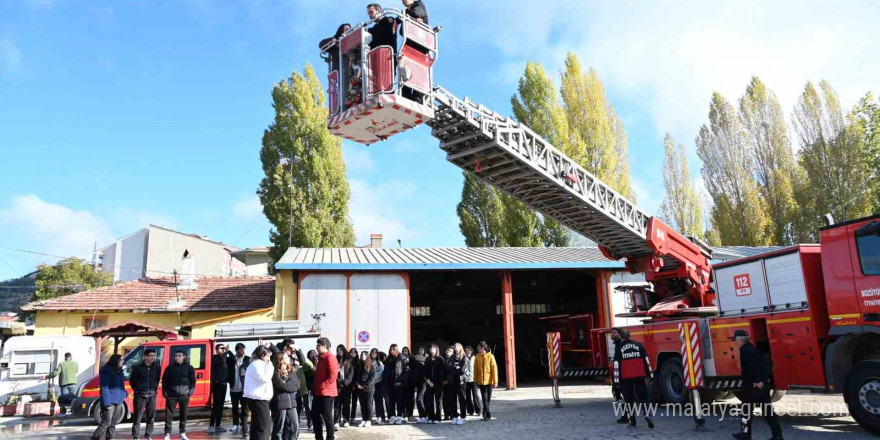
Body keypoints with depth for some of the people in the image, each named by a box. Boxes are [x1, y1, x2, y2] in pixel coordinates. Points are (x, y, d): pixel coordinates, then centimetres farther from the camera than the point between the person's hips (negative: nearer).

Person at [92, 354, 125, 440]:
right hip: (110, 401, -8)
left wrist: (124, 394, 9)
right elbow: (104, 388, -16)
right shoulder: (107, 372, -13)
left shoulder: (119, 371, 12)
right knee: (106, 422, -10)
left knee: (113, 423, 12)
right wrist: (107, 403, -21)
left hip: (118, 401, 8)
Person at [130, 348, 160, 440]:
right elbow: (132, 381, 4)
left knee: (151, 417, 8)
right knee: (137, 418, -3)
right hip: (140, 396, -3)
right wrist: (137, 390, 2)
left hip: (152, 395, 3)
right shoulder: (138, 367, -5)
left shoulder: (157, 367, 4)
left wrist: (154, 388, 5)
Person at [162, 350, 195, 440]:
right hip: (171, 395, -1)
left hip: (184, 395, 1)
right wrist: (165, 392, -4)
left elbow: (193, 381, 6)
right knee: (169, 415, -3)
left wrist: (191, 391, -3)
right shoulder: (170, 367, 2)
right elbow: (164, 380, 4)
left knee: (183, 414, 8)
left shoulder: (189, 368, 3)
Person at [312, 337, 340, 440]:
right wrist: (315, 387, 13)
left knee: (327, 416, -2)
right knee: (315, 415, 11)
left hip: (326, 392, -9)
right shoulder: (321, 358, 17)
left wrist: (322, 386, -18)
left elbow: (333, 375, -20)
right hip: (318, 392, 9)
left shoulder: (330, 357, -13)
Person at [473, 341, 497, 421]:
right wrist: (475, 380, 3)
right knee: (484, 398, 0)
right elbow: (475, 369, 4)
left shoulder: (490, 356, -7)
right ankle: (488, 414, 5)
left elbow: (494, 369, -7)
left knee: (488, 398, 8)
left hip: (489, 380, -2)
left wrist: (495, 381, -10)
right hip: (481, 381, 2)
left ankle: (486, 414, 22)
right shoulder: (477, 357, 0)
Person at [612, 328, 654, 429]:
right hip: (640, 376, 2)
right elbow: (646, 360, 5)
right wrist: (650, 374, 9)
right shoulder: (639, 345, 5)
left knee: (628, 400, 7)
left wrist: (617, 380, -4)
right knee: (643, 396, 10)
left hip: (626, 378, -2)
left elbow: (617, 364, -6)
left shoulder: (618, 348, -3)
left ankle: (632, 422, 9)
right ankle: (647, 414, -11)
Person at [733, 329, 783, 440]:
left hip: (752, 385, -8)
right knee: (768, 410, 9)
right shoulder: (753, 349, 15)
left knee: (747, 410, 5)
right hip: (764, 383, 8)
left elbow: (753, 365, -27)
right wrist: (763, 379, 16)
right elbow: (763, 364, 16)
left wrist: (757, 380, -24)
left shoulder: (745, 350, -13)